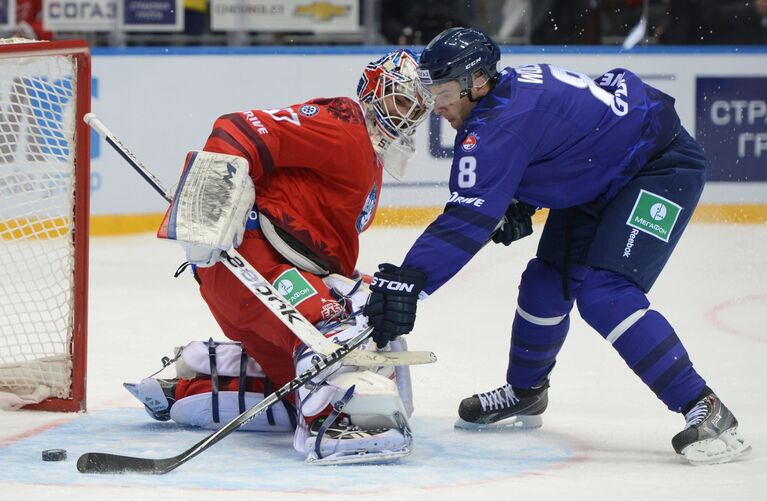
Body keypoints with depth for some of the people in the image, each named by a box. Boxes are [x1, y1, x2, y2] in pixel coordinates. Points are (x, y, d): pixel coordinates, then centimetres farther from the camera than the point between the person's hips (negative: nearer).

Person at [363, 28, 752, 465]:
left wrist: (409, 280, -44)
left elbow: (469, 218, -38)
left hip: (663, 166, -10)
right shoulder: (509, 85, 0)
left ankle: (704, 409, -22)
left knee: (604, 295, -23)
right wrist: (518, 207, 4)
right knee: (546, 284, 11)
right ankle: (524, 394, 33)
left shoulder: (502, 124, -29)